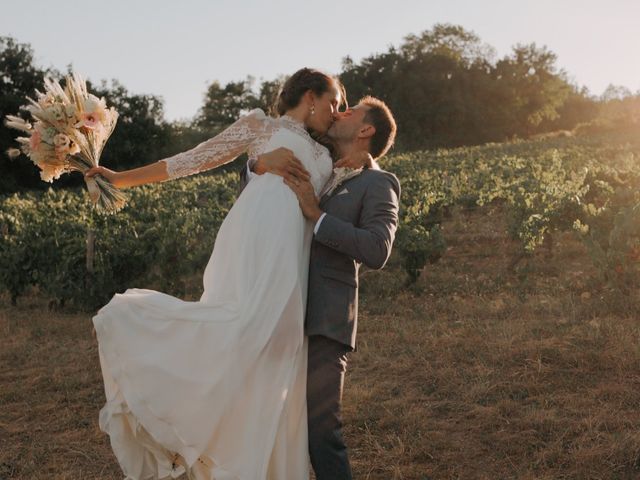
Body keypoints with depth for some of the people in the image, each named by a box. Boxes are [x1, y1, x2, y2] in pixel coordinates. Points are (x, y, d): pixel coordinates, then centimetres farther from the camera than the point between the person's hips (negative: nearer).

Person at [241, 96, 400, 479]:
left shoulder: (378, 183, 3)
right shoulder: (309, 172, 24)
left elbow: (377, 250, -12)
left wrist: (317, 215, -15)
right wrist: (262, 163, -3)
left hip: (324, 323, -6)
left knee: (320, 427, -8)